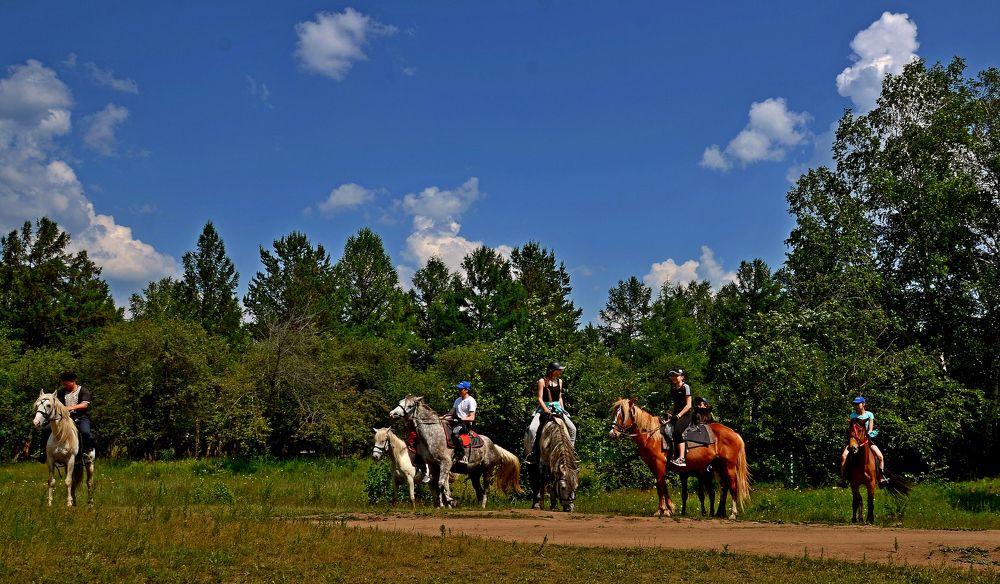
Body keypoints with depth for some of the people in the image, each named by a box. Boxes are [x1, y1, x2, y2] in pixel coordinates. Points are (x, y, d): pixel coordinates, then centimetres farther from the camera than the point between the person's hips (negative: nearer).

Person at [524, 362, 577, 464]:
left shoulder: (559, 381, 11)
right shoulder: (542, 381, -5)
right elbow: (540, 398, -9)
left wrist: (563, 409, 4)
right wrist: (546, 409, -22)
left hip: (557, 408, 5)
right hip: (544, 408, -5)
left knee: (572, 428, -3)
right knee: (532, 429, -26)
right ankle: (531, 453, -17)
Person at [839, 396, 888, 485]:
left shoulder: (869, 414, 3)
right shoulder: (853, 415, 6)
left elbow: (870, 430, 0)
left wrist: (867, 435, -18)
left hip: (867, 439, 0)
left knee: (880, 457, -17)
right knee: (843, 456, -22)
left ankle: (881, 477, -3)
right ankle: (842, 477, -14)